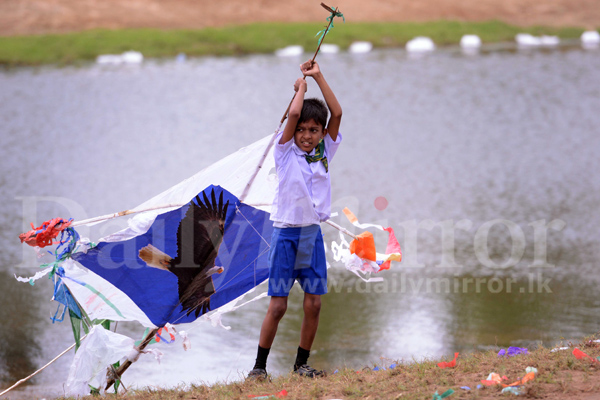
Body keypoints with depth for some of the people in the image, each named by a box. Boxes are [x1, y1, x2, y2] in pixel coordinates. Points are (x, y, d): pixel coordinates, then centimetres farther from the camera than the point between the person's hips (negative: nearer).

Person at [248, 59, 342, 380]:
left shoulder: (324, 152, 6)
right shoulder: (285, 152, -4)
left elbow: (336, 113, -1)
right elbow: (293, 113, -17)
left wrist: (318, 77, -1)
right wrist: (302, 85, 0)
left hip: (312, 233, 4)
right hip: (285, 234, -4)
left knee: (313, 304, 3)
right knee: (277, 306, -4)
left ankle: (301, 364, 15)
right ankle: (259, 366, 5)